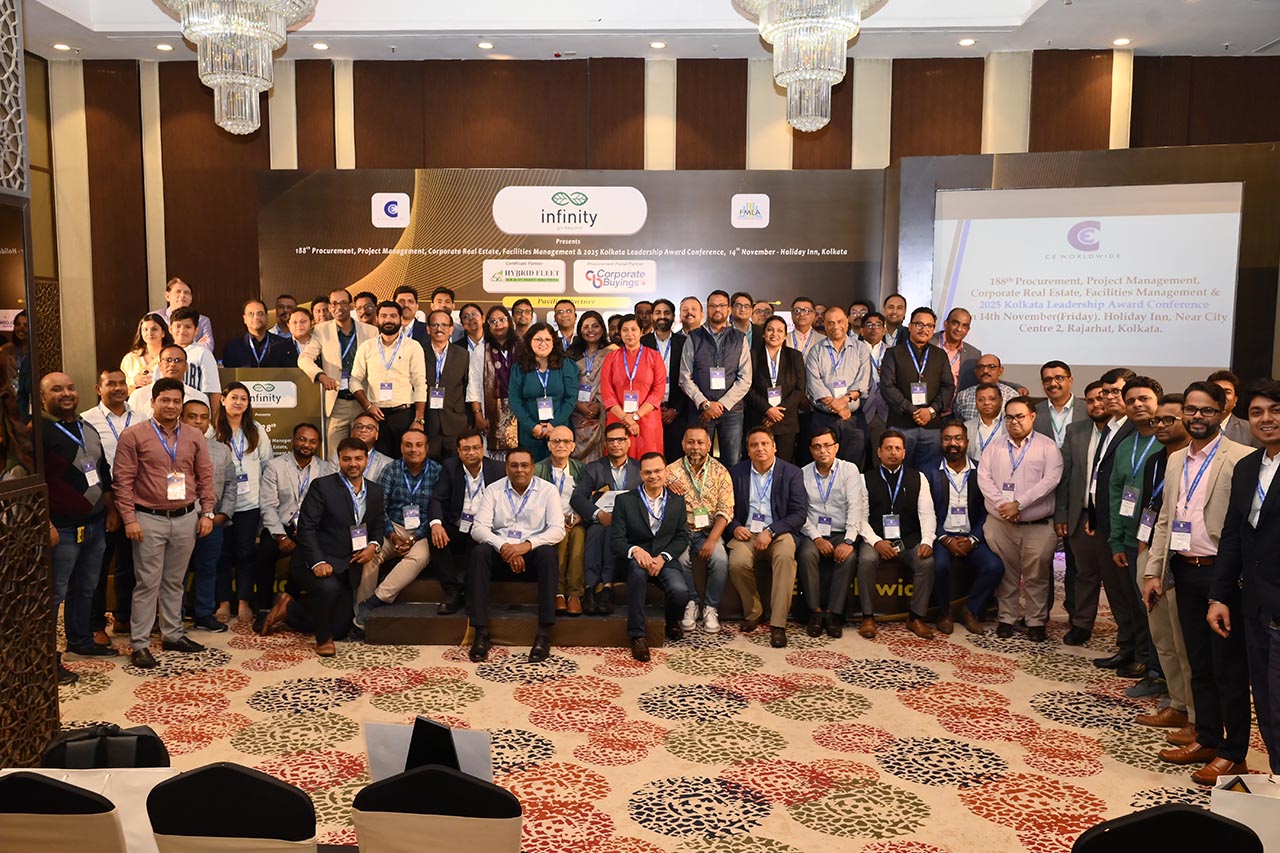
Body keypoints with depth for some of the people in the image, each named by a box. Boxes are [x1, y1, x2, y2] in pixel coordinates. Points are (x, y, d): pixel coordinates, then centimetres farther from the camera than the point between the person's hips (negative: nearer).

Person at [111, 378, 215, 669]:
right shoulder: (134, 435, -3)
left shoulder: (194, 437, 9)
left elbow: (205, 477, 11)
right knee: (148, 583, -1)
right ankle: (140, 644, 5)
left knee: (175, 581, 13)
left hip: (186, 518, 4)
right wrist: (129, 519, -10)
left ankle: (172, 634, 23)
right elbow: (123, 481, -5)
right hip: (149, 519, -3)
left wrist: (207, 513, 4)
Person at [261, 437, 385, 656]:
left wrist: (373, 545, -6)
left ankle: (289, 609, 30)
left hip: (348, 568, 6)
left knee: (340, 628, 7)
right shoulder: (322, 486, -10)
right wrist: (318, 562, -27)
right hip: (315, 562, -6)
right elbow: (306, 527, -15)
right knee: (329, 587, -39)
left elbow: (379, 525, 16)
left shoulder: (375, 491, 7)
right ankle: (323, 638, -10)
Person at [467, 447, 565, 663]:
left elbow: (557, 529, -10)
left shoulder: (547, 491, 1)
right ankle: (481, 633, -28)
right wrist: (504, 547, -24)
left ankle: (544, 634, -32)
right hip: (500, 548, 1)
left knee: (548, 553, -34)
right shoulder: (493, 490, 4)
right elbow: (479, 528, -6)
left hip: (533, 550, -1)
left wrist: (527, 545, -25)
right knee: (478, 554, -30)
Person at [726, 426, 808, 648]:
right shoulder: (736, 472, 9)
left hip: (778, 533, -1)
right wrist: (735, 527, -8)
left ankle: (778, 624, -31)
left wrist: (771, 531, -15)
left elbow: (799, 513, -3)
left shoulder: (791, 473, 3)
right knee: (737, 563, -30)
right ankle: (753, 612, -3)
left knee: (785, 556, -35)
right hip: (746, 533, 2)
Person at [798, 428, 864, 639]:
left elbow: (856, 507, -8)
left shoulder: (849, 470, 2)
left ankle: (834, 613, -20)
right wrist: (816, 537, -15)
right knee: (807, 554, -31)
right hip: (813, 533, 1)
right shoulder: (803, 474, 6)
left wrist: (849, 541, -20)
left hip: (840, 533, 0)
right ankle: (815, 612, -18)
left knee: (848, 557, -31)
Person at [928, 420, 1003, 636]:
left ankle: (971, 611, 1)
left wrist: (972, 540, -10)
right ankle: (944, 612, -3)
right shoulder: (931, 472, 2)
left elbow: (986, 512, 4)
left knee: (995, 566, -23)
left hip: (972, 537, 2)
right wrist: (946, 540, -13)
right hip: (942, 535, -2)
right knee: (940, 565, -31)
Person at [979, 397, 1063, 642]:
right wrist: (1002, 505, -14)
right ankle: (1006, 619, 19)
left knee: (1036, 575, 4)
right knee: (1005, 574, 8)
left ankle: (1036, 622, 15)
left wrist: (1018, 504, -17)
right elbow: (984, 478, 1)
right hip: (999, 523, 2)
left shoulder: (1047, 447, 1)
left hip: (1038, 525, -2)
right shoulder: (995, 447, 10)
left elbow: (1050, 480, -11)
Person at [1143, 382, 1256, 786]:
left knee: (1229, 667, 4)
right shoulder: (1176, 461, 12)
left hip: (1221, 571, -7)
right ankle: (1207, 739, 28)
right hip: (1185, 570, 7)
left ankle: (1233, 754, 15)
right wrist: (1153, 571, 10)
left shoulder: (1241, 459, -10)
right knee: (1199, 663, 16)